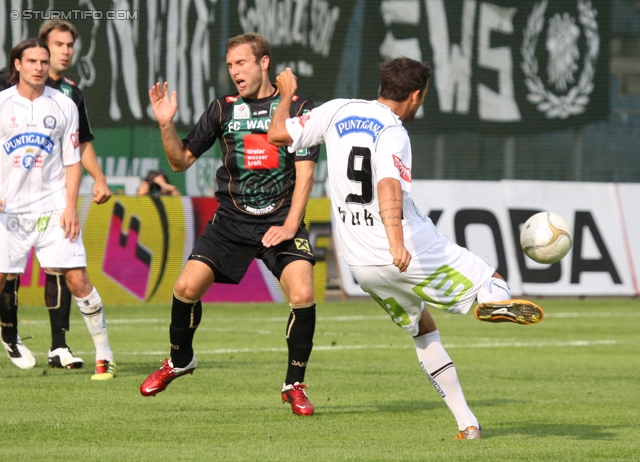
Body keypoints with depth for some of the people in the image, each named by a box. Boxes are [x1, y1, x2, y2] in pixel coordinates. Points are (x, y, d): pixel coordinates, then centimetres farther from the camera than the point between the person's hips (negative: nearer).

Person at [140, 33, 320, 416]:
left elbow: (305, 172, -3)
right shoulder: (224, 109, 7)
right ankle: (180, 360, 19)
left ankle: (295, 385, -3)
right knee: (187, 287, -11)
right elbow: (181, 161, 11)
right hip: (231, 221, 2)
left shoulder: (299, 108, 0)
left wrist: (289, 226, -12)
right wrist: (166, 125, -7)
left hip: (281, 222, -2)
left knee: (303, 294, -21)